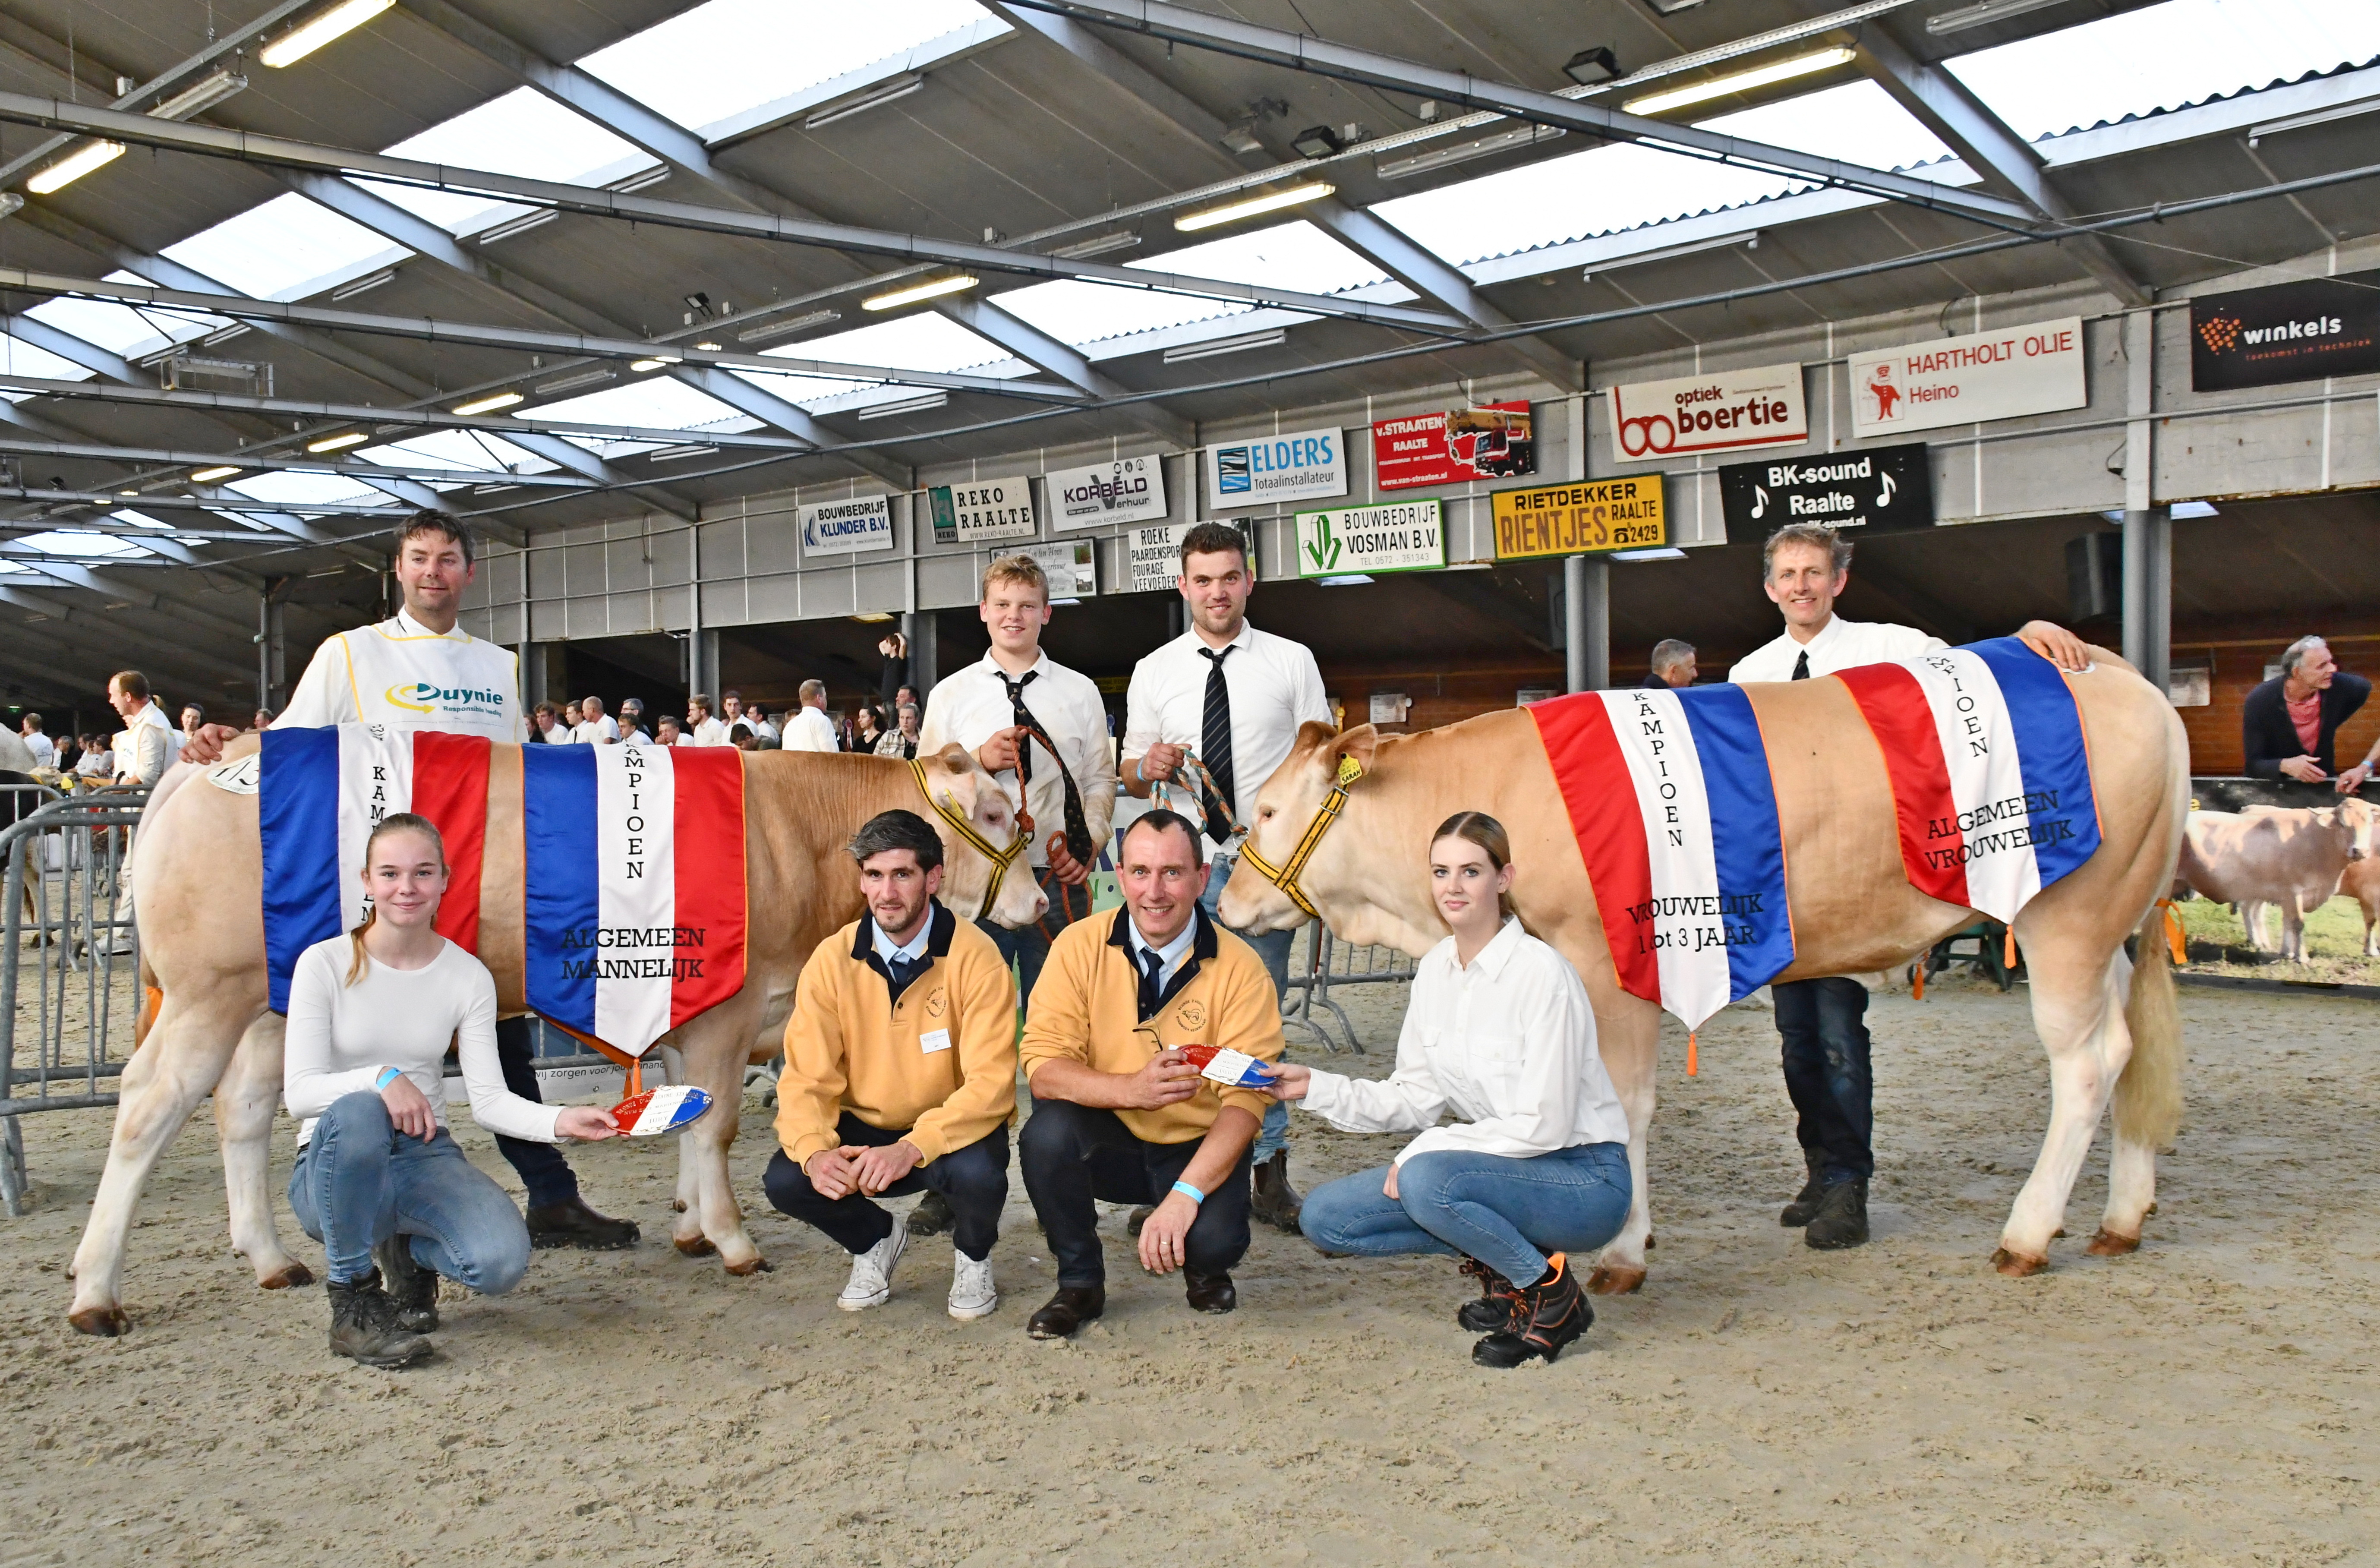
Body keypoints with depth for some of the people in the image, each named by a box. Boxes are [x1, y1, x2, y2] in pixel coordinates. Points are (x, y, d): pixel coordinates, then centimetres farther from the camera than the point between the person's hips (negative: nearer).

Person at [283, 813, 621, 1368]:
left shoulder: (469, 977, 1)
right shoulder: (325, 964, -6)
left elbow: (488, 1099, -4)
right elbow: (299, 1092, -13)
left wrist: (558, 1121, -23)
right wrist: (380, 1078, -31)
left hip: (426, 1157, 2)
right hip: (337, 1163, -2)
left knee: (502, 1260, -26)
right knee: (356, 1113, -39)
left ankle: (410, 1252, 13)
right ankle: (353, 1301, -16)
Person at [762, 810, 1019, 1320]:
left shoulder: (975, 958, -17)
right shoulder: (832, 961, -8)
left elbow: (992, 1082, -23)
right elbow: (807, 1078, -9)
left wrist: (913, 1148, -37)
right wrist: (815, 1150, -30)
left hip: (951, 1130, -3)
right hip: (864, 1130, 3)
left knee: (978, 1174, -35)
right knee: (786, 1180, -24)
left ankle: (973, 1254, 5)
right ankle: (874, 1241, 12)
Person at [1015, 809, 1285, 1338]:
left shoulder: (1240, 969, -13)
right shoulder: (1079, 947, -10)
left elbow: (1246, 1099, -17)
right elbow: (1041, 1066, -16)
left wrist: (1185, 1195, -31)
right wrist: (1131, 1090, -36)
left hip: (1198, 1151, -1)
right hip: (1110, 1142, 2)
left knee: (1214, 1239, -30)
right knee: (1047, 1131, -30)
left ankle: (1206, 1270, 11)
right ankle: (1079, 1284, -3)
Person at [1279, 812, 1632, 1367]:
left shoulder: (1543, 973, -20)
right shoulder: (1434, 969, 3)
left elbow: (1543, 1125, -22)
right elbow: (1416, 1098, 5)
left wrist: (1422, 1153, -20)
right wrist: (1316, 1088, -6)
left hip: (1584, 1180, -8)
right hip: (1499, 1164, 8)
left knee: (1428, 1181, -35)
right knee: (1325, 1215, -3)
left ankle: (1552, 1293, -9)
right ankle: (1499, 1261, 7)